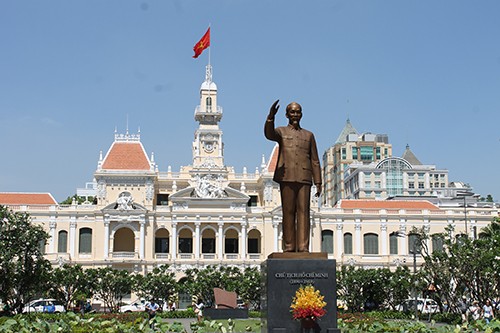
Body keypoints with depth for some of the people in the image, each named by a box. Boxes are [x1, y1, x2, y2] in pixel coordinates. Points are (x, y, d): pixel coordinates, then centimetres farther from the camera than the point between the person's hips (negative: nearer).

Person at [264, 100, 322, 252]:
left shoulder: (308, 135, 19)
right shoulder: (281, 131, 12)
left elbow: (315, 161, 15)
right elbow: (269, 134, -14)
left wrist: (318, 183, 6)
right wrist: (271, 117, -32)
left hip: (304, 178, 1)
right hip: (286, 178, -1)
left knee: (303, 212, -5)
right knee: (288, 212, -2)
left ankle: (303, 247, -8)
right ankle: (289, 247, 0)